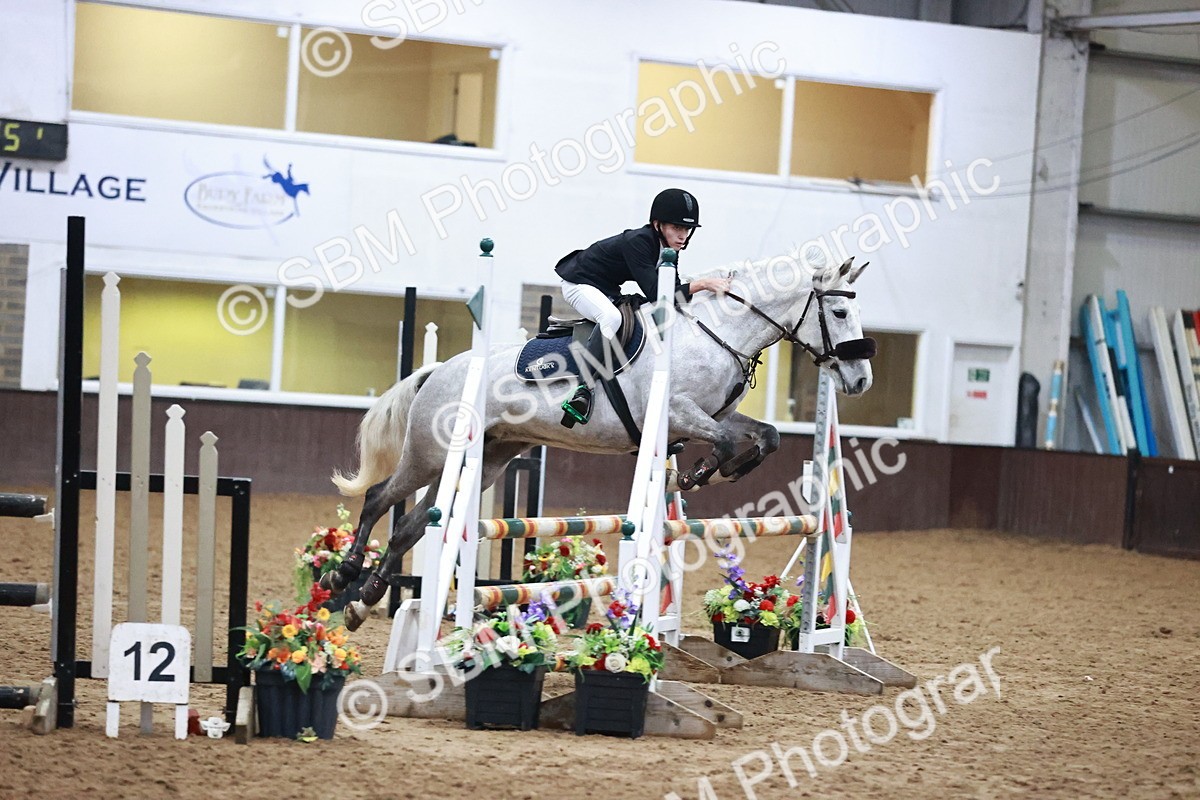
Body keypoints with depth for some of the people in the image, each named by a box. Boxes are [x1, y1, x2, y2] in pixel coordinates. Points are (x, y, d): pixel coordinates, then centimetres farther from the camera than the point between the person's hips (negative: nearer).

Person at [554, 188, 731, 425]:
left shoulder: (668, 251, -4)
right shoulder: (637, 242, -31)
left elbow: (675, 295, -2)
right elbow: (655, 292, -38)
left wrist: (715, 287, -14)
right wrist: (702, 284, -40)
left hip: (608, 290, 10)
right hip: (579, 283, -10)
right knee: (611, 317, -38)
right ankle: (583, 389, -41)